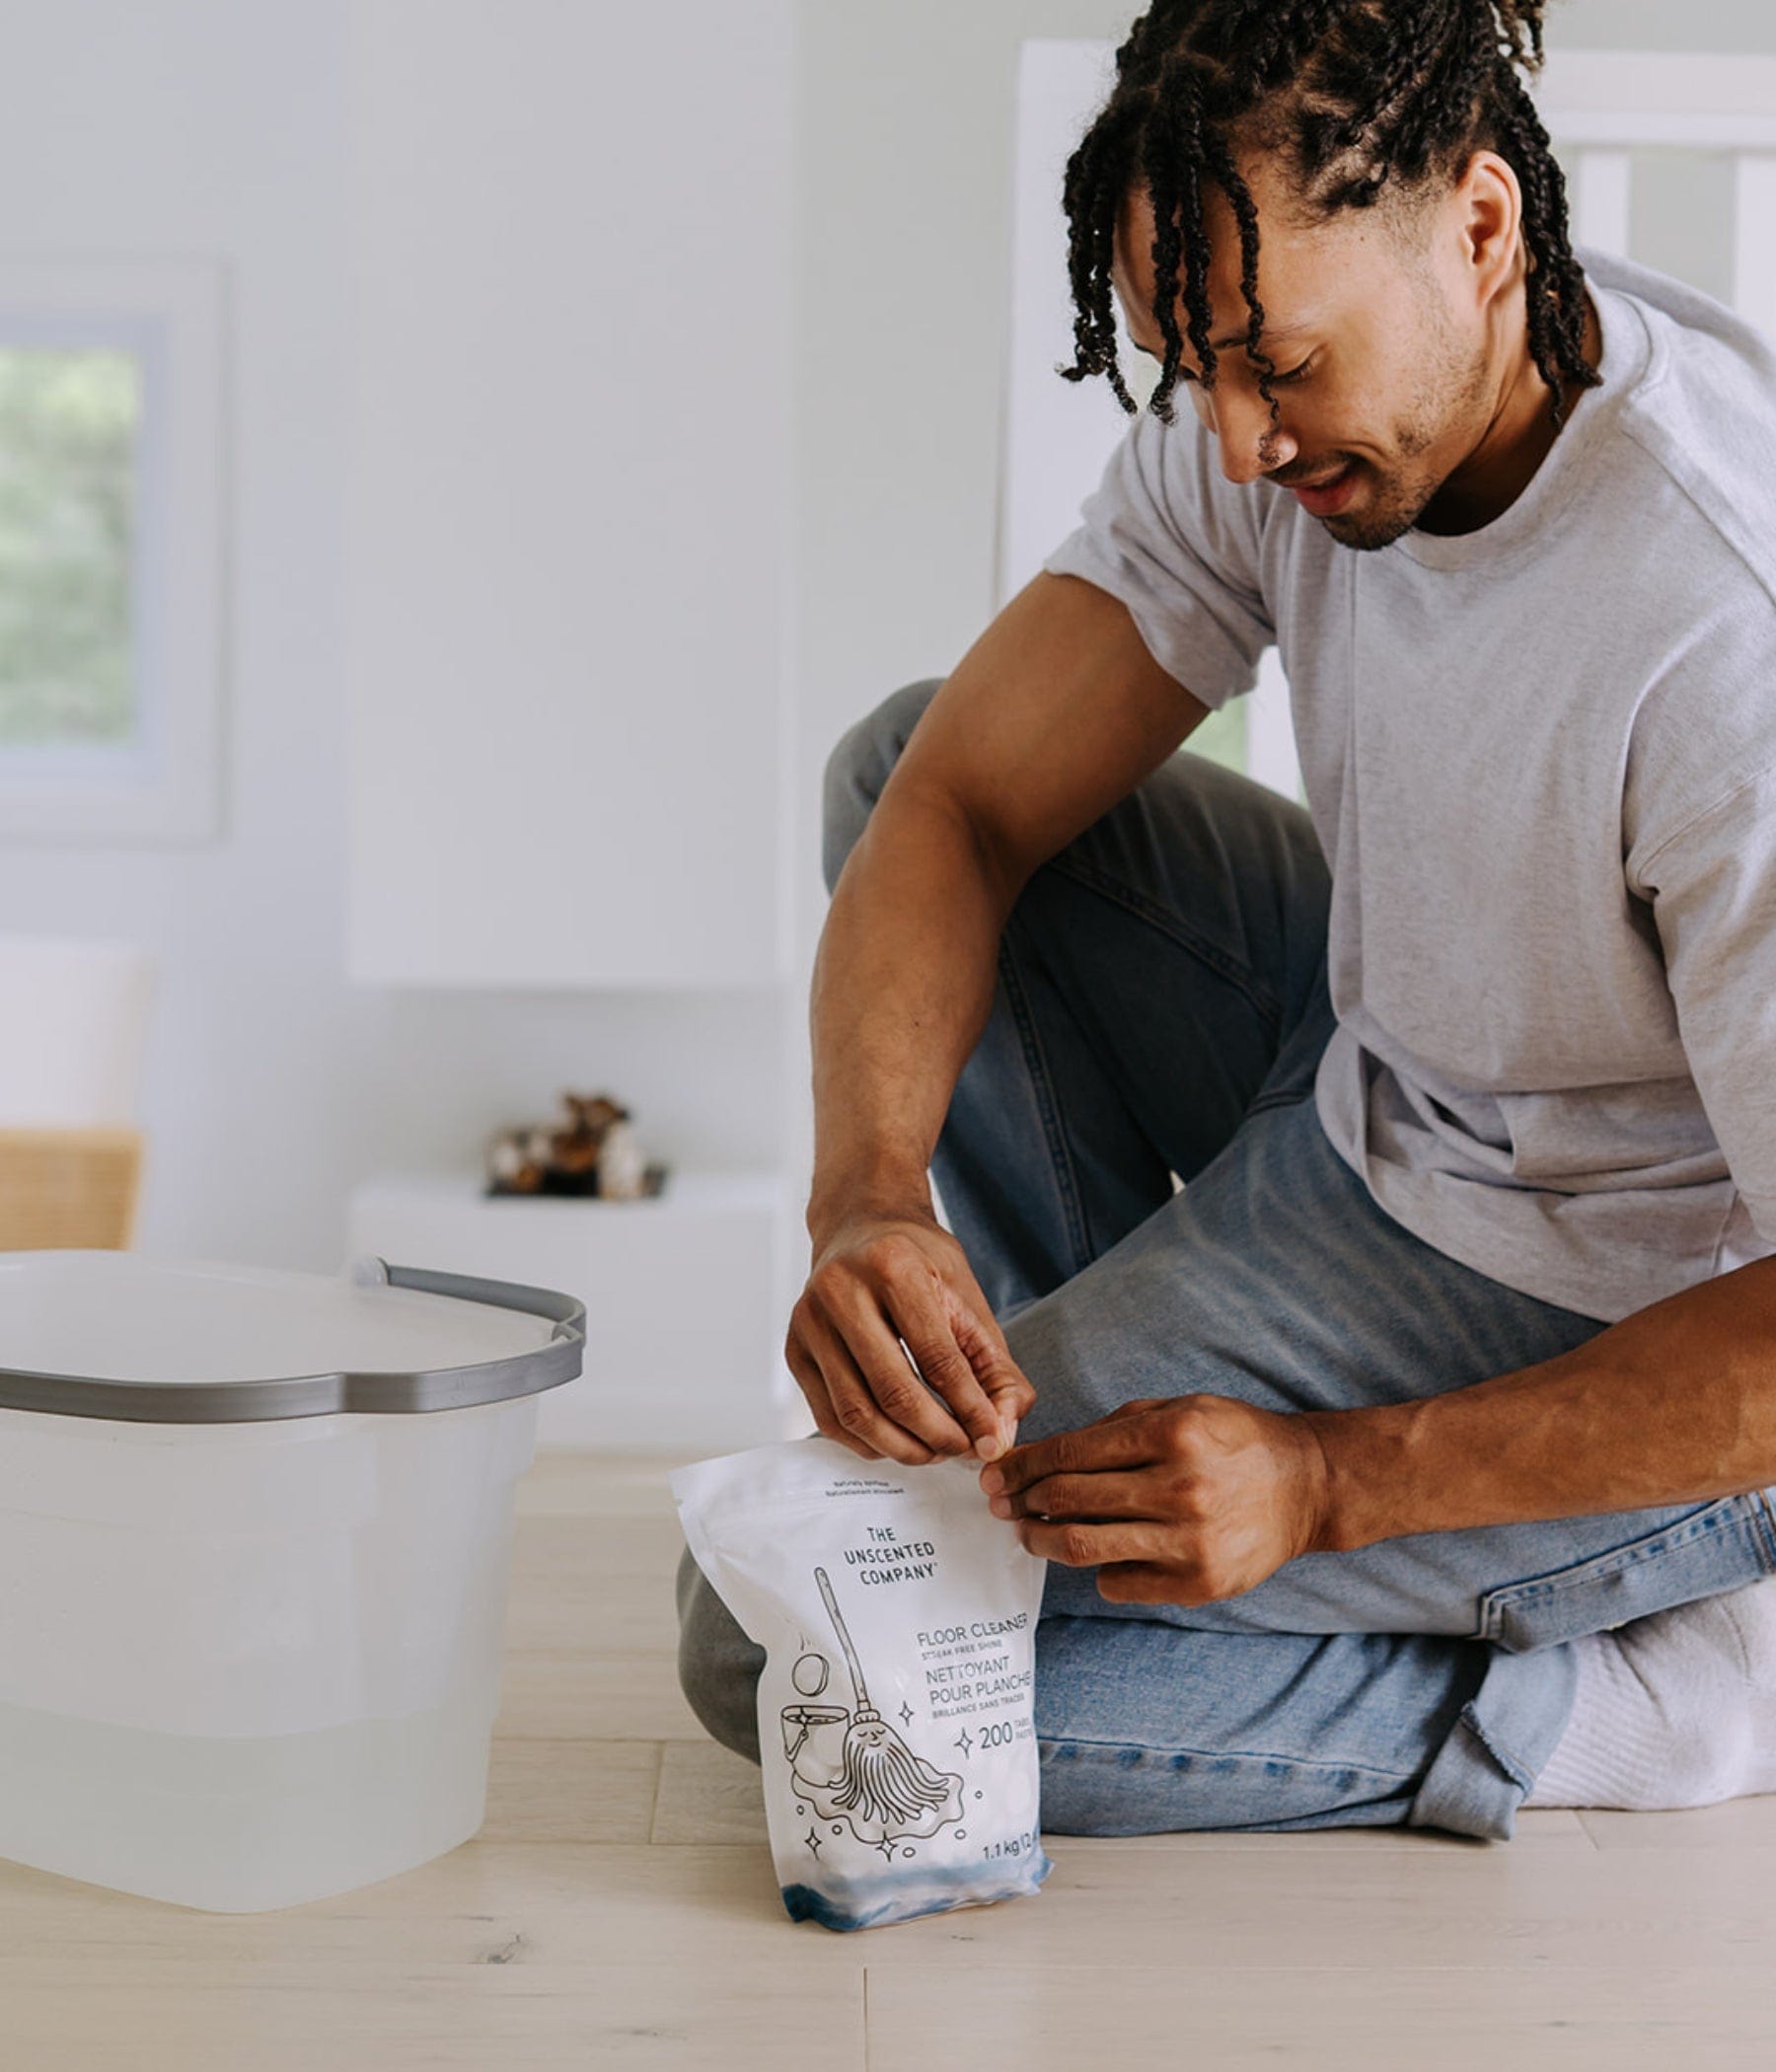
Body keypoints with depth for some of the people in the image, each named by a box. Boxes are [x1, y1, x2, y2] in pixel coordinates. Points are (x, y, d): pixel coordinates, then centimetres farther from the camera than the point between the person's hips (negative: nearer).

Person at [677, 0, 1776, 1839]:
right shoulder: (1302, 418, -10)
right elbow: (961, 805, -9)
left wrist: (1324, 1482, -31)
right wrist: (867, 1192, -26)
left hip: (1623, 1333, -8)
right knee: (899, 760, 8)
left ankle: (1583, 1702, -3)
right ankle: (1121, 1398, 10)